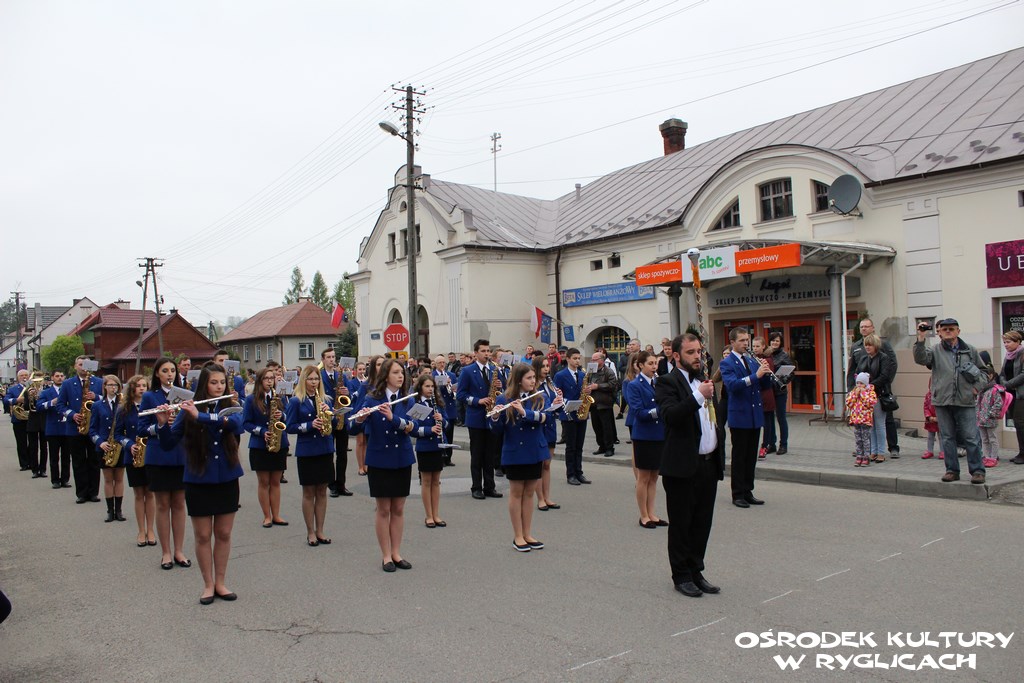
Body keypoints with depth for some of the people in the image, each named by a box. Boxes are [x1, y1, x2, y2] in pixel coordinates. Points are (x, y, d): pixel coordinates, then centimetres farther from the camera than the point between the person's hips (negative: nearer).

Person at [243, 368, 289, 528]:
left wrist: (282, 416, -12)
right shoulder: (251, 399, -3)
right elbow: (245, 423, -4)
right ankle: (267, 516, 13)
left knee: (275, 482, 8)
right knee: (263, 482, 4)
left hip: (279, 444, 3)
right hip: (259, 446, -3)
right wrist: (262, 432, -18)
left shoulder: (279, 398, 7)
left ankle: (276, 516, 14)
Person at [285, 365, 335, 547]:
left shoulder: (324, 399, 9)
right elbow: (290, 427, -6)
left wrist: (329, 413, -11)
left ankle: (320, 530, 18)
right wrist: (309, 425, -19)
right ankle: (310, 532, 15)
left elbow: (334, 423, 8)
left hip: (325, 449, 4)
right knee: (308, 492, 4)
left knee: (322, 491, 9)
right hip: (306, 451, -4)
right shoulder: (296, 401, -3)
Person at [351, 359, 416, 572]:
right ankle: (386, 556, 14)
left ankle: (396, 553, 20)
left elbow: (412, 425, -14)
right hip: (379, 460, -2)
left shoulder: (407, 401, 2)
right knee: (383, 509, 3)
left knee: (398, 509, 9)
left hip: (402, 459, 3)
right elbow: (357, 428, -14)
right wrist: (360, 419, -35)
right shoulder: (372, 399, -6)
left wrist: (393, 418, -29)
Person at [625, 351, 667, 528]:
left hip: (660, 435, 5)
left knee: (654, 477, 13)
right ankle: (644, 516, 15)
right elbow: (638, 412, -16)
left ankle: (651, 514, 22)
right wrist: (658, 410, -28)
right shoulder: (634, 385, -8)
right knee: (644, 477, 5)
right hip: (644, 436, -5)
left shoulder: (660, 382, 7)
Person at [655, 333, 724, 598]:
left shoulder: (704, 380, 14)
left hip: (708, 463, 7)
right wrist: (699, 397, -31)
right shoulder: (667, 382, -9)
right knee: (681, 524, 5)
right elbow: (670, 416, -26)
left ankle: (696, 571, 26)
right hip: (683, 466, -7)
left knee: (702, 522, 14)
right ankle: (681, 576, 17)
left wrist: (720, 457, 18)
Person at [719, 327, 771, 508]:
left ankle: (748, 492, 20)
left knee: (751, 456, 11)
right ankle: (738, 494, 9)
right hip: (739, 416, -6)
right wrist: (755, 375, -32)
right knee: (739, 457, 1)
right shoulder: (726, 363, -7)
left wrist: (766, 373, -9)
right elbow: (732, 385, -24)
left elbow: (765, 385, 12)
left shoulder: (752, 360, 13)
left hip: (755, 416, 6)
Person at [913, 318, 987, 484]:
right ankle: (952, 470, 16)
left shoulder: (970, 350, 10)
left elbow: (982, 370, 20)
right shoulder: (935, 351, 5)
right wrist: (921, 338, -23)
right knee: (948, 438, 8)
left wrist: (977, 385, 3)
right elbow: (920, 359, -15)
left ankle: (977, 471, 8)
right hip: (942, 402, 1)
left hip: (965, 402, 0)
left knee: (971, 438, -2)